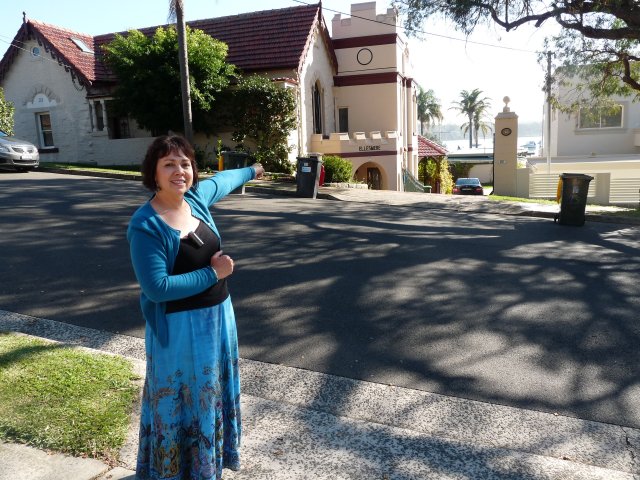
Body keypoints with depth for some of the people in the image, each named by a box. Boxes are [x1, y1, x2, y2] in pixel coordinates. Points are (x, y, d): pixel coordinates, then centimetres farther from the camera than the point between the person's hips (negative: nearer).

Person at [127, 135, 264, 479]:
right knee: (180, 402, 11)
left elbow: (222, 180, 19)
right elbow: (156, 288, -28)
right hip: (179, 327, -7)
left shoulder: (196, 197, -4)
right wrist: (213, 273, -21)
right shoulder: (145, 226, -23)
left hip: (217, 315, 8)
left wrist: (251, 171, 37)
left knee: (211, 392, 24)